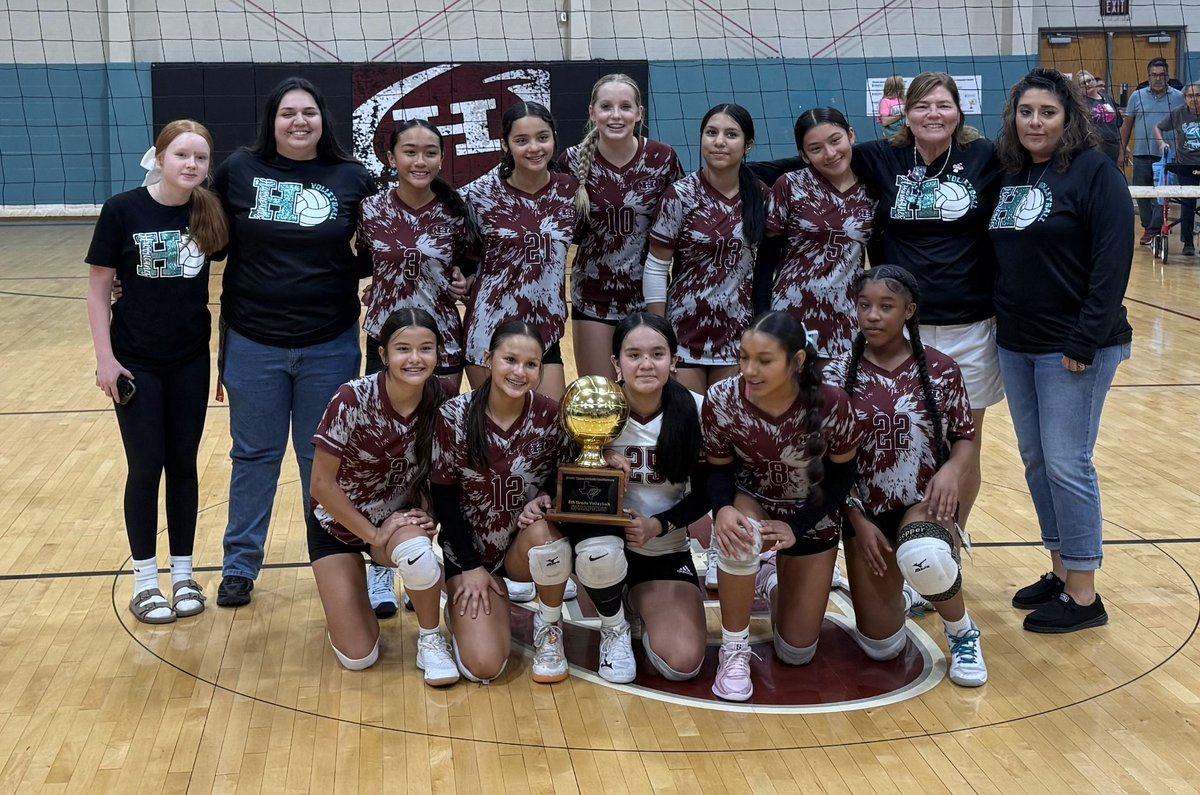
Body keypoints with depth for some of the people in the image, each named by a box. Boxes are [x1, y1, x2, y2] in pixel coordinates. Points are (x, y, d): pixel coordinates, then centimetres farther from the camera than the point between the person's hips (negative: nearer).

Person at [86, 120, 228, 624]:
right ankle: (145, 582, 16)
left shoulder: (209, 213, -4)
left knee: (183, 465, 10)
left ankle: (183, 575, 22)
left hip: (191, 361, 3)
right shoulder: (123, 210, -11)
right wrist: (104, 357, -10)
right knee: (145, 467, 3)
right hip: (136, 363, -3)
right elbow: (98, 288, -7)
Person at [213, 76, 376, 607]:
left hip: (331, 344, 0)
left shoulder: (352, 178, -2)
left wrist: (360, 267, -11)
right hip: (253, 343, 0)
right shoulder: (238, 171, -2)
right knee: (254, 457, 12)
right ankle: (239, 567, 25)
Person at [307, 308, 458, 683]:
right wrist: (372, 534, -17)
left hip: (400, 517, 2)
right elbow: (322, 483, -20)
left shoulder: (440, 398, -16)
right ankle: (349, 597, 27)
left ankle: (430, 639, -8)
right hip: (338, 523, -2)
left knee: (415, 551, -37)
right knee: (358, 658, -7)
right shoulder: (353, 399, -27)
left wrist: (427, 514, -14)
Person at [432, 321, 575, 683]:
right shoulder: (454, 416, -14)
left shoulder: (550, 416, -11)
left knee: (543, 530, -37)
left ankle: (549, 626, -7)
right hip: (470, 549, -1)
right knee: (483, 666, -17)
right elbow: (443, 494, -7)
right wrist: (471, 566, -9)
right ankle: (466, 605, 20)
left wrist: (546, 498, -21)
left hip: (527, 547, 1)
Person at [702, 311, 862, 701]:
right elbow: (718, 468, -13)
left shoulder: (831, 403, -30)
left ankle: (771, 580, 38)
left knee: (797, 653, 4)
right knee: (740, 534, -40)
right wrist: (722, 509, -34)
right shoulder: (722, 399, -26)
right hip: (751, 501, 0)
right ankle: (734, 648, -16)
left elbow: (841, 474, -14)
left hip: (811, 517, 0)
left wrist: (796, 527, -22)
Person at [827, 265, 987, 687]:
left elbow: (965, 435, 6)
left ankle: (962, 633, -6)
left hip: (925, 504, -1)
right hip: (865, 513, 2)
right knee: (880, 646, -2)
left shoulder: (940, 369, -5)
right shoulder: (839, 374, -4)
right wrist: (858, 521, -9)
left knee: (922, 556, -40)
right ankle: (892, 591, 36)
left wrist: (952, 469, -16)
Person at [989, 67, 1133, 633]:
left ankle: (1083, 595, 7)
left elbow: (1113, 263, -15)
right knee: (1035, 459, 12)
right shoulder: (1009, 175, 9)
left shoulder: (1094, 172, -10)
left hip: (1073, 347, -7)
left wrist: (1085, 342, -19)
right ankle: (1060, 572, 25)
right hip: (1016, 344, 7)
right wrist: (996, 320, 6)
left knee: (1067, 464, -4)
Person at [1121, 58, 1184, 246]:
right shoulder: (1137, 96, 5)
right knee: (1141, 194, 8)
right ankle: (1148, 227, 22)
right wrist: (1123, 150, 8)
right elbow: (1127, 125, 11)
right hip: (1142, 154, 2)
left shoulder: (1178, 97, 2)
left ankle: (1154, 230, -2)